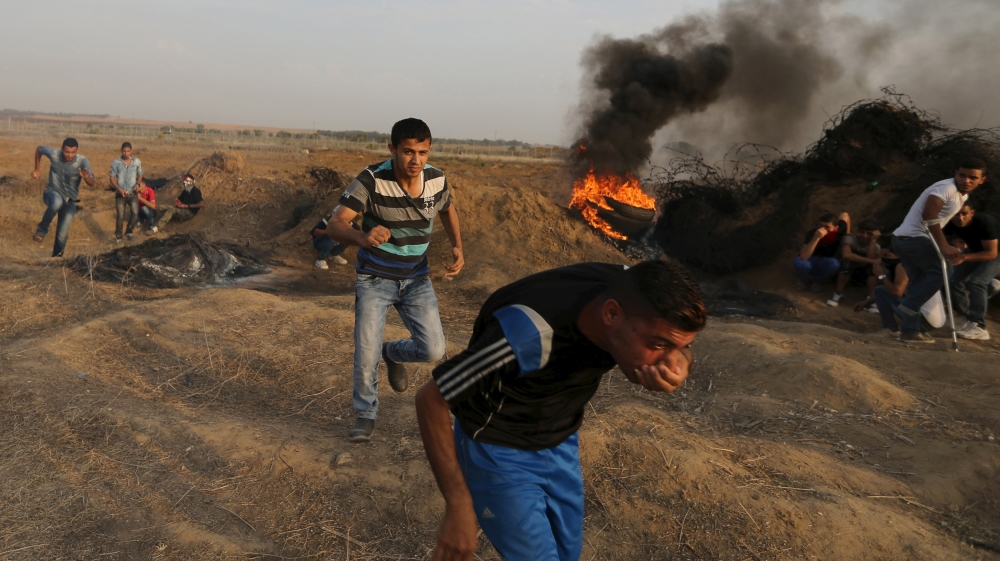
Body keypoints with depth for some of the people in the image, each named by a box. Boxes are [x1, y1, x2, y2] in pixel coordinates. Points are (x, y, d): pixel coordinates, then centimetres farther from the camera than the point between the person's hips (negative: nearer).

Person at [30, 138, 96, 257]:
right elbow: (39, 149, 7)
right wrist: (37, 169, 8)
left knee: (62, 235, 0)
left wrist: (86, 177, -52)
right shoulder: (54, 154, -16)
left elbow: (92, 184, -30)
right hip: (52, 192, 0)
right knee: (57, 202, -39)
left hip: (70, 200, 0)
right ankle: (42, 229, -18)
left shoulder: (83, 161, -20)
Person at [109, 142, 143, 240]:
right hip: (120, 194, -1)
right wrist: (119, 189, -15)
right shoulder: (116, 162, -5)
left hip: (132, 193, 1)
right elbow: (112, 178, -1)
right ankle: (118, 235, 19)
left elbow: (140, 175, 13)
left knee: (135, 213, -16)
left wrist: (137, 184, -7)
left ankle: (129, 231, 8)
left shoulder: (137, 162, -1)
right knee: (120, 216, 0)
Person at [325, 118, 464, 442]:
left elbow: (448, 209, 13)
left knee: (433, 350, -6)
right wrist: (363, 237, -51)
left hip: (417, 279, 3)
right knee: (366, 353, -8)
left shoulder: (437, 180, -10)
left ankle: (393, 354, 28)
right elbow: (334, 225, -29)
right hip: (375, 279, -3)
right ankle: (366, 415, 18)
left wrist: (457, 247, -4)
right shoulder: (371, 180, -23)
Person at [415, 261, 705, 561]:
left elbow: (677, 346, -3)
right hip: (499, 452, -6)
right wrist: (459, 508, -24)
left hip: (561, 445, 6)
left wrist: (679, 364, -28)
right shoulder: (530, 334, -39)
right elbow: (431, 400, -28)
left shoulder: (632, 290, -21)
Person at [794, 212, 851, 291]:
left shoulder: (838, 231, -20)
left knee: (835, 264, -34)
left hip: (823, 263, 2)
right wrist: (816, 238, -52)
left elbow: (844, 215, 4)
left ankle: (817, 281, -2)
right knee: (800, 263, -39)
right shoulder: (812, 233, -30)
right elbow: (803, 257, -44)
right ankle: (803, 281, -1)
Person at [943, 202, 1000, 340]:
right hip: (976, 249, 6)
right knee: (955, 281, -7)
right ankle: (969, 319, 10)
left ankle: (978, 327, -25)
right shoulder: (951, 223, -21)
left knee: (977, 282, -26)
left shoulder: (984, 222, -36)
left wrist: (964, 257, -46)